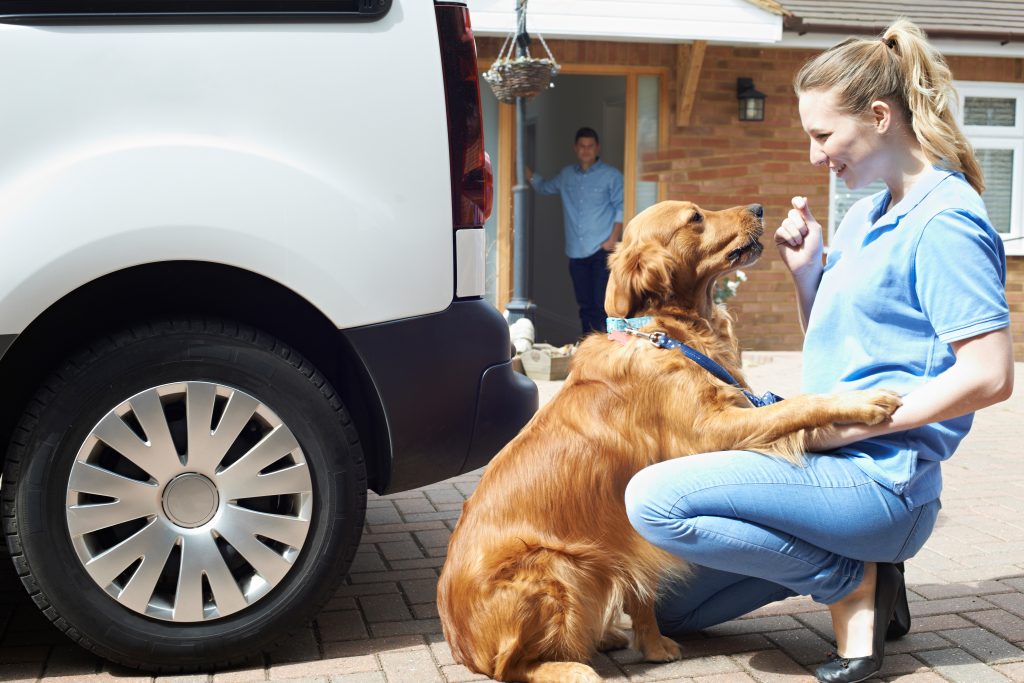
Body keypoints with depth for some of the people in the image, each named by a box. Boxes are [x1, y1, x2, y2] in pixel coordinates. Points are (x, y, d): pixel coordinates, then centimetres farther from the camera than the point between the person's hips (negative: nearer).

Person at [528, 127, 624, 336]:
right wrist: (526, 172, 21)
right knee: (585, 305, 9)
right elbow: (544, 187, 31)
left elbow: (622, 208, -4)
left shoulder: (612, 176, -1)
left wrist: (613, 238, -13)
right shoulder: (566, 175, 13)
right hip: (576, 252, 5)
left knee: (602, 305, -10)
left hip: (602, 251, -5)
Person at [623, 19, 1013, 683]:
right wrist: (806, 271, 2)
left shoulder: (945, 220, -15)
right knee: (669, 609, 12)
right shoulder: (865, 216, 13)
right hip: (831, 458, 9)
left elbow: (990, 375, -21)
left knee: (656, 499, -25)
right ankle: (857, 567, 13)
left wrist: (853, 425, -18)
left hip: (877, 478, -9)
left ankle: (853, 583, -8)